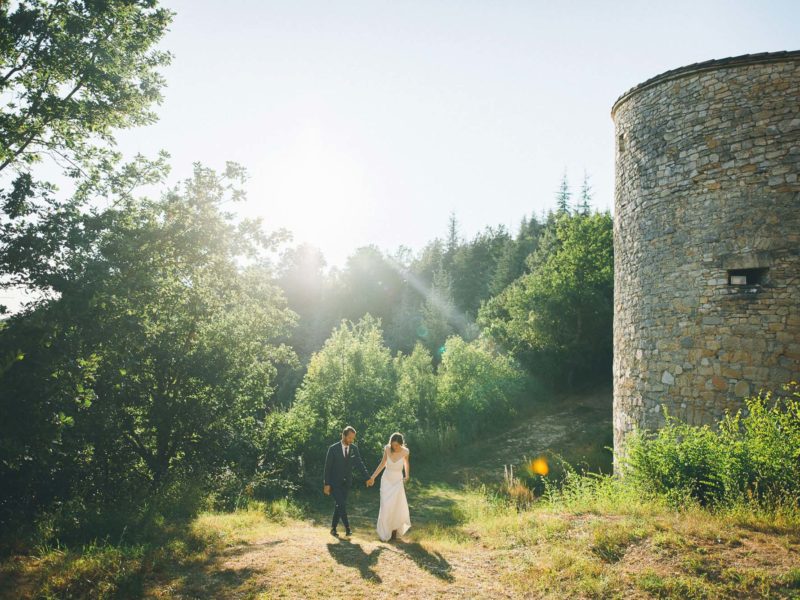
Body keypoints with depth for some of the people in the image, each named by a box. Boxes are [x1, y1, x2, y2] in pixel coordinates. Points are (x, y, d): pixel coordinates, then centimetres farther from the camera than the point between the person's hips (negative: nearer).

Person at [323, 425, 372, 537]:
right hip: (335, 482, -4)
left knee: (339, 505, 7)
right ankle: (347, 527, -1)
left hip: (346, 482, 4)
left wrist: (367, 478, -11)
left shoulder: (354, 448, -2)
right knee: (341, 504, -12)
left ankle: (333, 528, 18)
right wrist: (326, 484, -10)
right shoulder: (333, 449, -13)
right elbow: (327, 467, -9)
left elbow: (360, 464, -2)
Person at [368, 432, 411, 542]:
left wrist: (407, 475, -6)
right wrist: (372, 477, 1)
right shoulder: (387, 449, -14)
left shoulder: (405, 452, -16)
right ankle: (385, 532, 17)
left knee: (396, 508, 2)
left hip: (398, 482, -1)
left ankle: (394, 530, 27)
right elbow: (382, 463, 0)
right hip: (386, 480, 1)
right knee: (385, 507, -1)